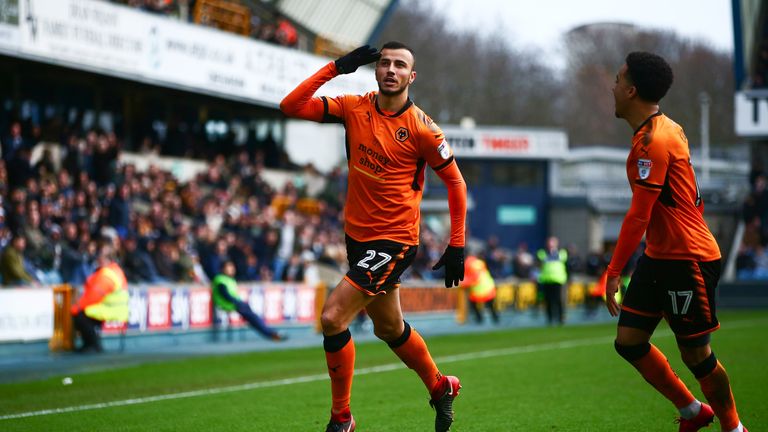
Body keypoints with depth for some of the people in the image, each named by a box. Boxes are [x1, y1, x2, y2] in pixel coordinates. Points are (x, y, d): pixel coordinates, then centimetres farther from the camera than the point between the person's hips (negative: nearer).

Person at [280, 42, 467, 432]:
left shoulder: (421, 128, -13)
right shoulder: (354, 109, 0)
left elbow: (455, 182, -4)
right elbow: (290, 106, -6)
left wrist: (456, 245, -6)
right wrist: (336, 68, -12)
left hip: (394, 241, -6)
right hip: (357, 236, 6)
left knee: (332, 318, -17)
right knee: (389, 328, 21)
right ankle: (441, 388, 45)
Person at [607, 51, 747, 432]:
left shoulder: (653, 141, -20)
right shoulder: (667, 128, 10)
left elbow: (638, 216, -22)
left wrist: (614, 272, -19)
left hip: (686, 260, -9)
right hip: (658, 257, 9)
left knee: (695, 353, 0)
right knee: (629, 341, 8)